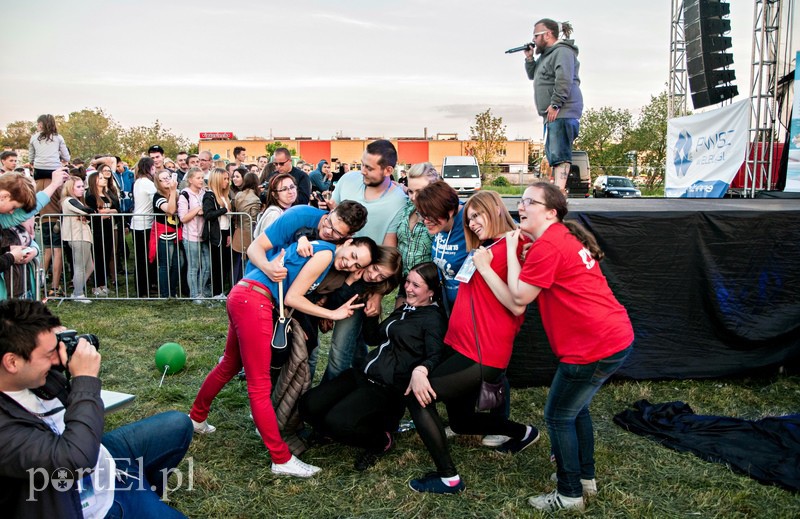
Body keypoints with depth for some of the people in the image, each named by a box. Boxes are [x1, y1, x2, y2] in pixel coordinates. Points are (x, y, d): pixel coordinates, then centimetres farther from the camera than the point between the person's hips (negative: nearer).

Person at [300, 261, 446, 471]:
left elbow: (435, 357, -19)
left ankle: (381, 440, 1)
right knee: (309, 404, -11)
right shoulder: (403, 309, 21)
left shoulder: (433, 319, -4)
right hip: (363, 374, 8)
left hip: (388, 388, -8)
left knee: (336, 421, -28)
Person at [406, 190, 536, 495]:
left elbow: (517, 305, -21)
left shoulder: (513, 247, -12)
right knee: (461, 421, 20)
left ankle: (448, 478, 5)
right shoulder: (483, 249, 14)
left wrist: (484, 267, -18)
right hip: (462, 345, 9)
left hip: (482, 354, -9)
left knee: (418, 397, -7)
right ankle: (523, 433, 40)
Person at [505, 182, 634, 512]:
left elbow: (520, 296, -12)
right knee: (577, 407, 25)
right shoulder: (567, 236, 16)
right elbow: (544, 287, 21)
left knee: (558, 416, 5)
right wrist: (529, 259, 7)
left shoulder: (547, 245, -16)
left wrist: (511, 249, -5)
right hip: (616, 336, 10)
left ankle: (570, 494, 20)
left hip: (595, 346, -10)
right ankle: (585, 477, 39)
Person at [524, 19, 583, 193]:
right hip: (552, 114, 11)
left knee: (559, 154, -17)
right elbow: (533, 75, 33)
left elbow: (564, 80, -20)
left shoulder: (562, 51, -8)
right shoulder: (546, 54, 23)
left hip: (562, 112, -11)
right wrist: (529, 59, 16)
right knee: (553, 154, 12)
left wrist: (555, 104, -24)